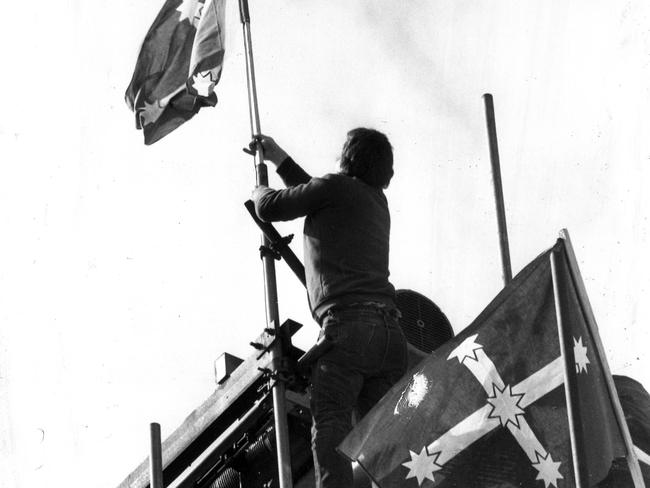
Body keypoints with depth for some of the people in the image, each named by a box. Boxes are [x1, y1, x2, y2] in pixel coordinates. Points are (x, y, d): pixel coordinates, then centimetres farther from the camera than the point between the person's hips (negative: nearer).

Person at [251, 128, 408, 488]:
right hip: (390, 329, 7)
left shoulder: (337, 186, 5)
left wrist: (259, 192, 34)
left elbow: (270, 208, 10)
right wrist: (278, 158, 52)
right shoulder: (377, 200, 27)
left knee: (329, 427, -12)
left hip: (348, 324, -7)